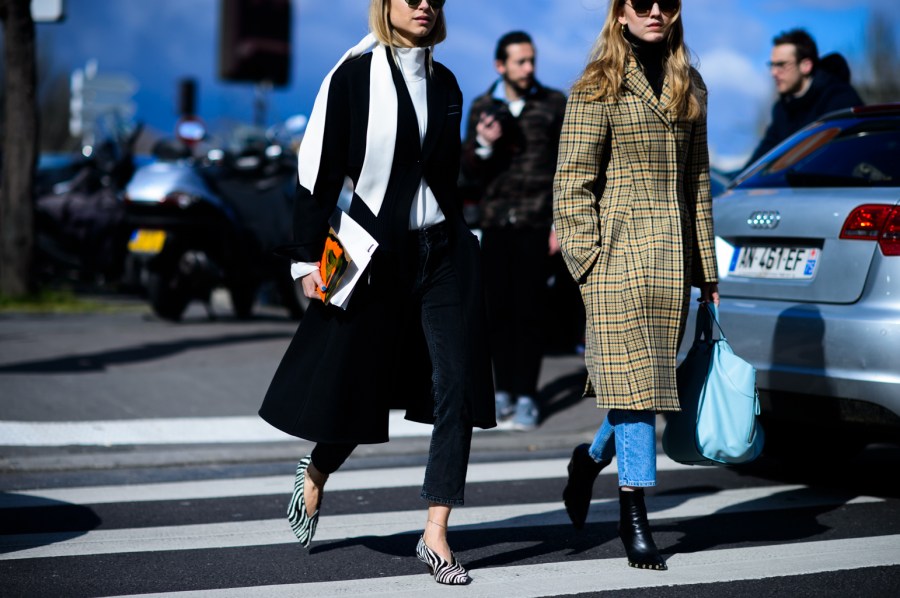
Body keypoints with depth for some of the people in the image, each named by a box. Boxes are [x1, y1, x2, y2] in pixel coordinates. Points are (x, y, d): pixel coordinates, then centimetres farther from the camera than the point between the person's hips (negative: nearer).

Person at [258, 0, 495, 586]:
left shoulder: (445, 83, 10)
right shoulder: (354, 76, -5)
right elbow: (320, 169, -5)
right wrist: (309, 257, -9)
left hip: (444, 252, 4)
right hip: (375, 252, -4)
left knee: (457, 391, -6)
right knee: (357, 386, 6)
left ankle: (436, 536, -1)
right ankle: (315, 474, 38)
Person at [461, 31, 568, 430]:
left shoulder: (553, 104, 0)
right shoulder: (482, 109, 7)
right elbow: (470, 172, 8)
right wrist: (484, 146, -13)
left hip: (535, 225, -3)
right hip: (495, 224, 3)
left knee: (529, 310, -5)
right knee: (498, 311, 4)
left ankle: (526, 397, -3)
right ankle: (504, 390, 12)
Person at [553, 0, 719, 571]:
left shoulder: (689, 88, 15)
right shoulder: (599, 87, -2)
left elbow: (698, 180, 17)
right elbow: (574, 181, -4)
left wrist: (707, 267, 15)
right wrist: (586, 254, -12)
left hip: (674, 255, 5)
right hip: (619, 252, -5)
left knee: (647, 380, 8)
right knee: (633, 379, -8)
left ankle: (591, 459, 34)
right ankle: (634, 517, -2)